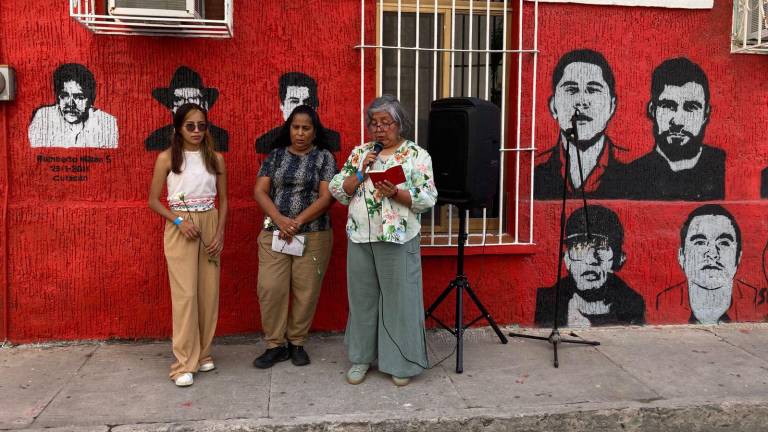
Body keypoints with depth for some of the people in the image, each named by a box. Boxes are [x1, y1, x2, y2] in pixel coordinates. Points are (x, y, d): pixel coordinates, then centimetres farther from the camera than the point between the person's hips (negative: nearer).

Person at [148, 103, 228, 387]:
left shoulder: (215, 158, 6)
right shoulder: (167, 158, -2)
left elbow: (223, 200, 9)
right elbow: (153, 200, 0)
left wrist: (220, 233, -3)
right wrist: (179, 221, -14)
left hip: (210, 226, 3)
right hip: (180, 228, -3)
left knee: (209, 292, 5)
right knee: (185, 294, -8)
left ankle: (203, 353, 20)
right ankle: (184, 363, -1)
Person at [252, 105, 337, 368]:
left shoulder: (324, 157, 3)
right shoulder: (276, 155, 10)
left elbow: (326, 198, -6)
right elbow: (260, 191, 3)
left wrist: (297, 222, -15)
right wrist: (280, 220, -13)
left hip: (313, 236, -2)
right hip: (274, 234, 2)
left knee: (306, 292, 2)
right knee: (270, 289, -4)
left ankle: (297, 342, 20)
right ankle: (275, 345, 10)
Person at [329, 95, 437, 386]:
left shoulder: (417, 155, 0)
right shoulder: (359, 153, 11)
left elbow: (427, 199, -7)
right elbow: (339, 192, 6)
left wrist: (395, 193, -20)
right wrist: (360, 172, -8)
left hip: (398, 239, -3)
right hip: (360, 238, 4)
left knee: (399, 298, 2)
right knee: (362, 297, 11)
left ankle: (402, 362, 15)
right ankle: (361, 357, 25)